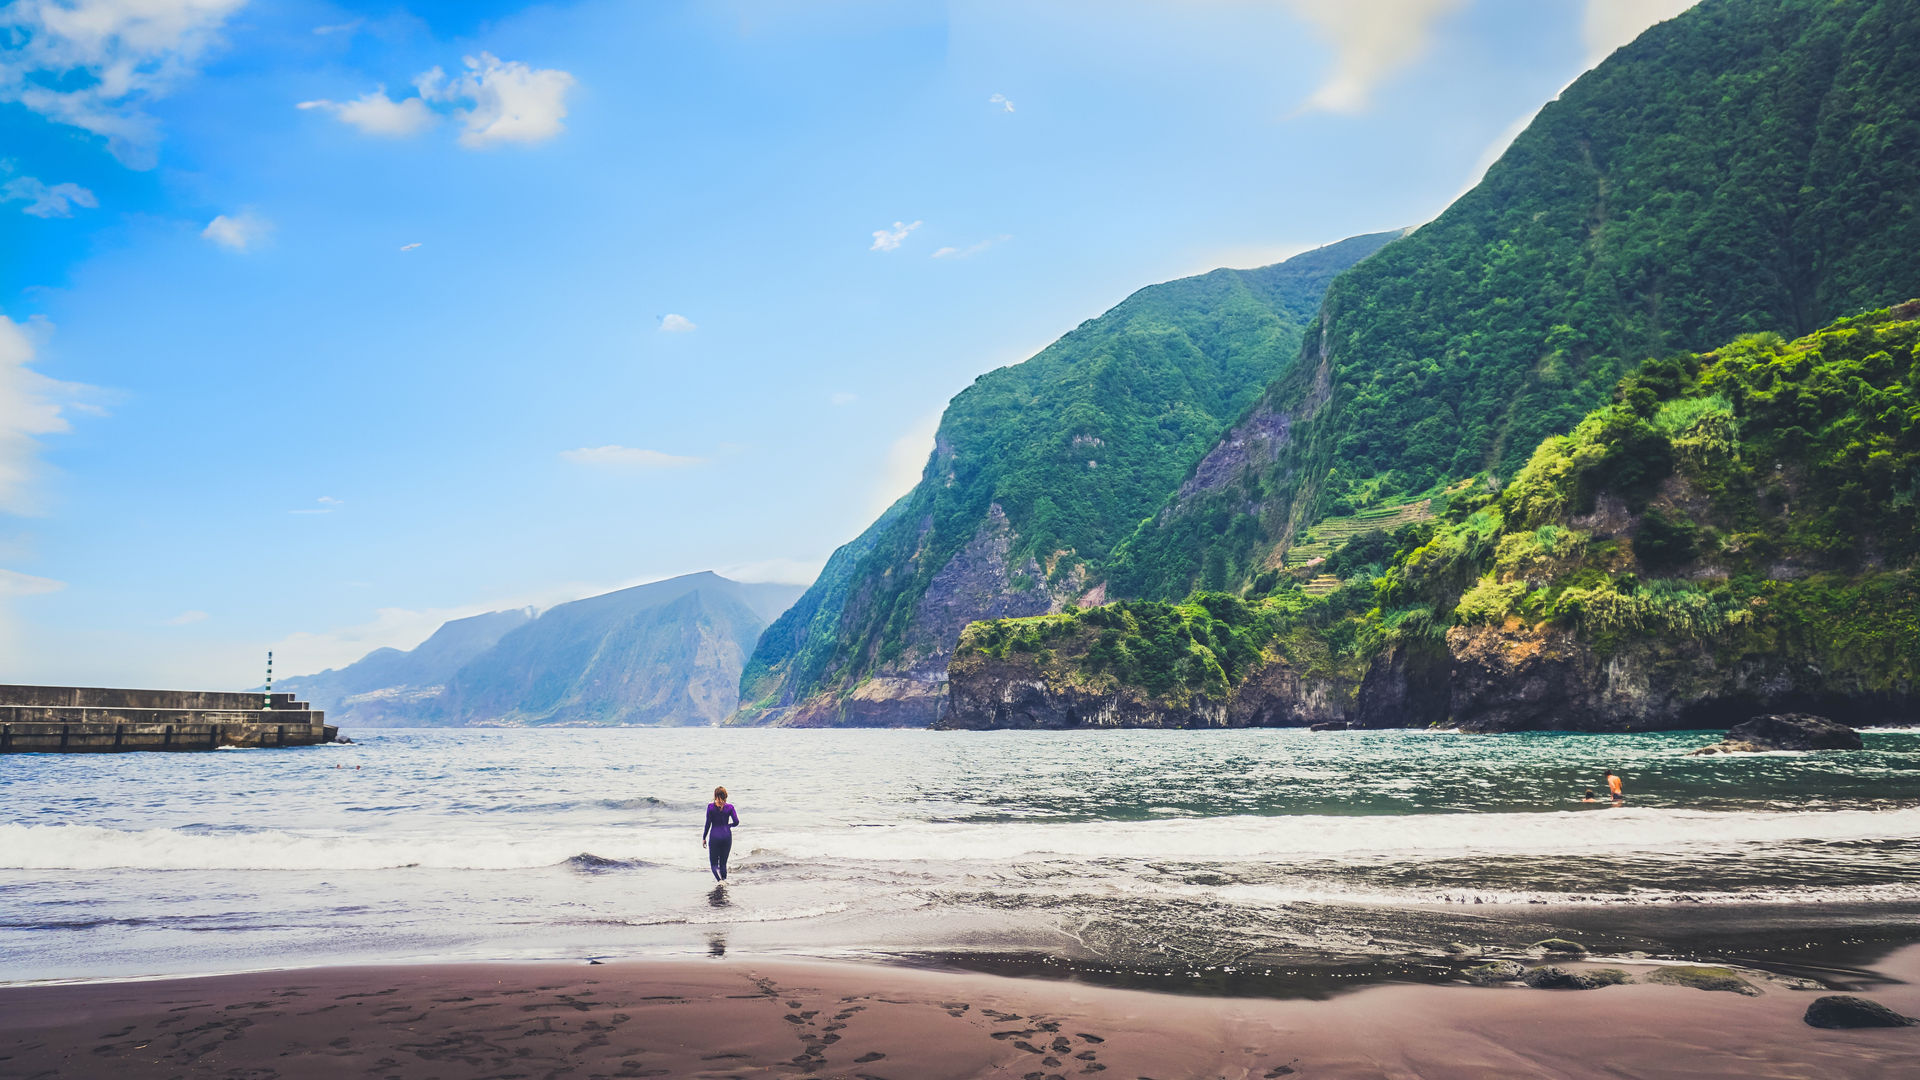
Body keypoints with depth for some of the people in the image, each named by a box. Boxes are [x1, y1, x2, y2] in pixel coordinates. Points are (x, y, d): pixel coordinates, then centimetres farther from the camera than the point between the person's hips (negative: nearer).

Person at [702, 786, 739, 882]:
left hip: (714, 836, -2)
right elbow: (736, 822, -6)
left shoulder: (710, 806, -4)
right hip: (727, 836, 2)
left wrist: (704, 838, 3)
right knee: (723, 863, 14)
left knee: (713, 864, 2)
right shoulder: (729, 807, 0)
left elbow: (708, 823, -5)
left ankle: (720, 880, -25)